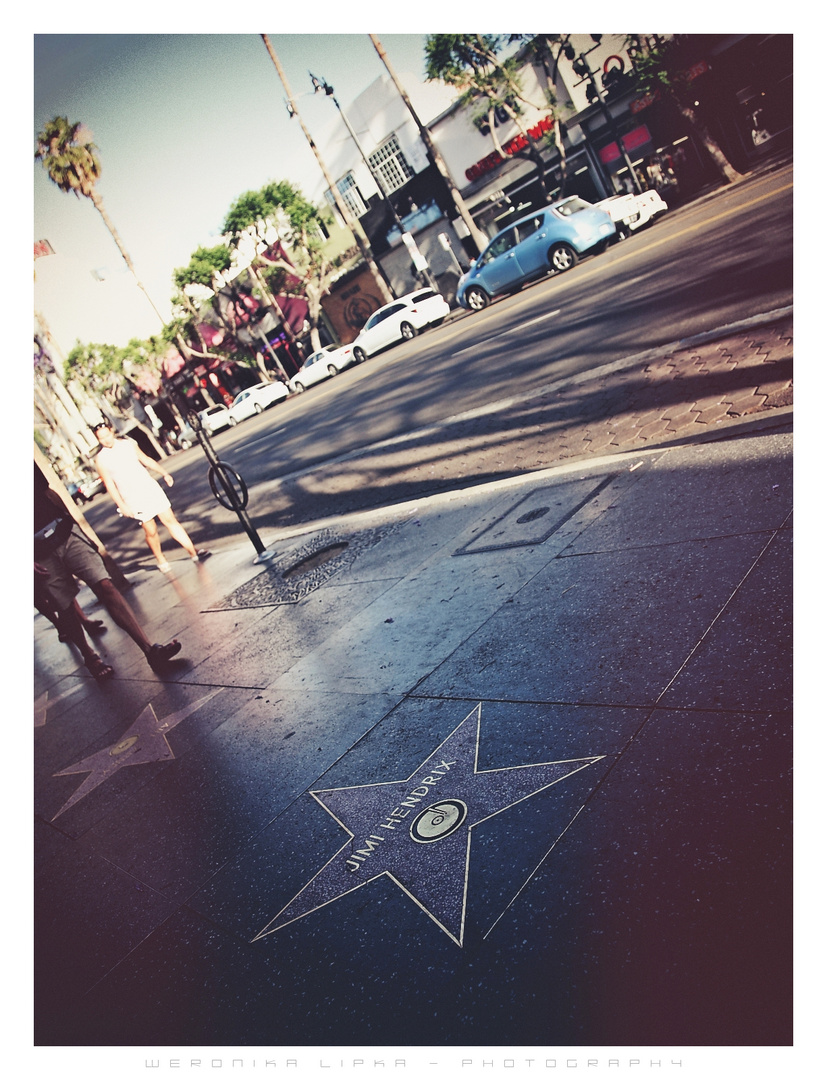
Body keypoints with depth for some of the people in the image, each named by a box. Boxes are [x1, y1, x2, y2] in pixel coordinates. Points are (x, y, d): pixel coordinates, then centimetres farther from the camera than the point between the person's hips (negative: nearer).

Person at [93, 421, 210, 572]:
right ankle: (161, 560, 21)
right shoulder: (101, 459, -6)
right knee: (151, 532, 2)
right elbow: (109, 485, -6)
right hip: (134, 501, -3)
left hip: (151, 489, 3)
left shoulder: (128, 443, 4)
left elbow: (146, 460, 14)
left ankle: (193, 552, 3)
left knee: (171, 521, 1)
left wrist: (164, 473, 9)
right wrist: (122, 505, -11)